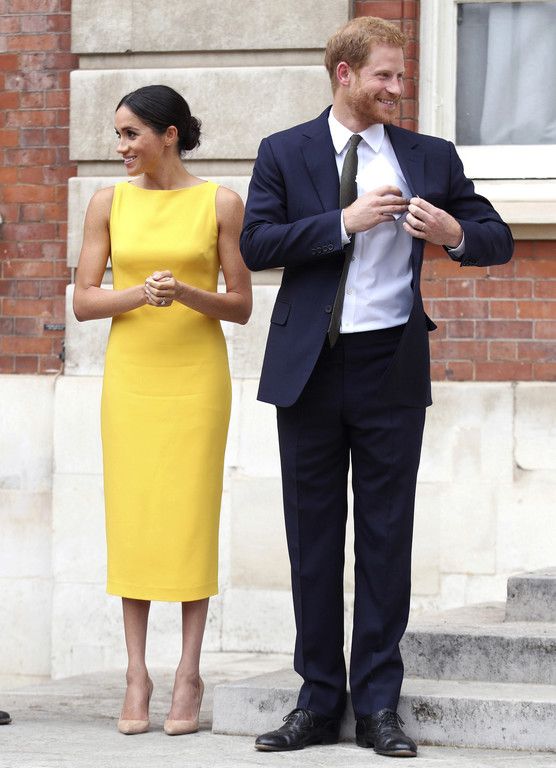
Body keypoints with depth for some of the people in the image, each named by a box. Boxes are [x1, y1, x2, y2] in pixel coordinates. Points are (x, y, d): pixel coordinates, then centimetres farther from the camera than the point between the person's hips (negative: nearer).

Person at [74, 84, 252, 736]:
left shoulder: (219, 204, 1)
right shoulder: (109, 203, 6)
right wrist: (137, 293, -15)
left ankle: (188, 676, 2)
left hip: (196, 374, -2)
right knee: (131, 516, 0)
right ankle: (137, 677, 4)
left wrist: (186, 294, -16)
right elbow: (82, 301, 3)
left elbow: (241, 307, 2)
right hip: (129, 372, 2)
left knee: (191, 517, -3)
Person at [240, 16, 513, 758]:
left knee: (387, 535, 1)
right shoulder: (284, 154, 4)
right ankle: (319, 701, 12)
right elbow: (256, 243, -7)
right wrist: (344, 222, -16)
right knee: (313, 535, 5)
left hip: (391, 365, 0)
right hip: (311, 364, 0)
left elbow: (499, 239, 8)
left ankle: (379, 704, 6)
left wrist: (456, 234, -14)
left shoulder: (430, 157, 7)